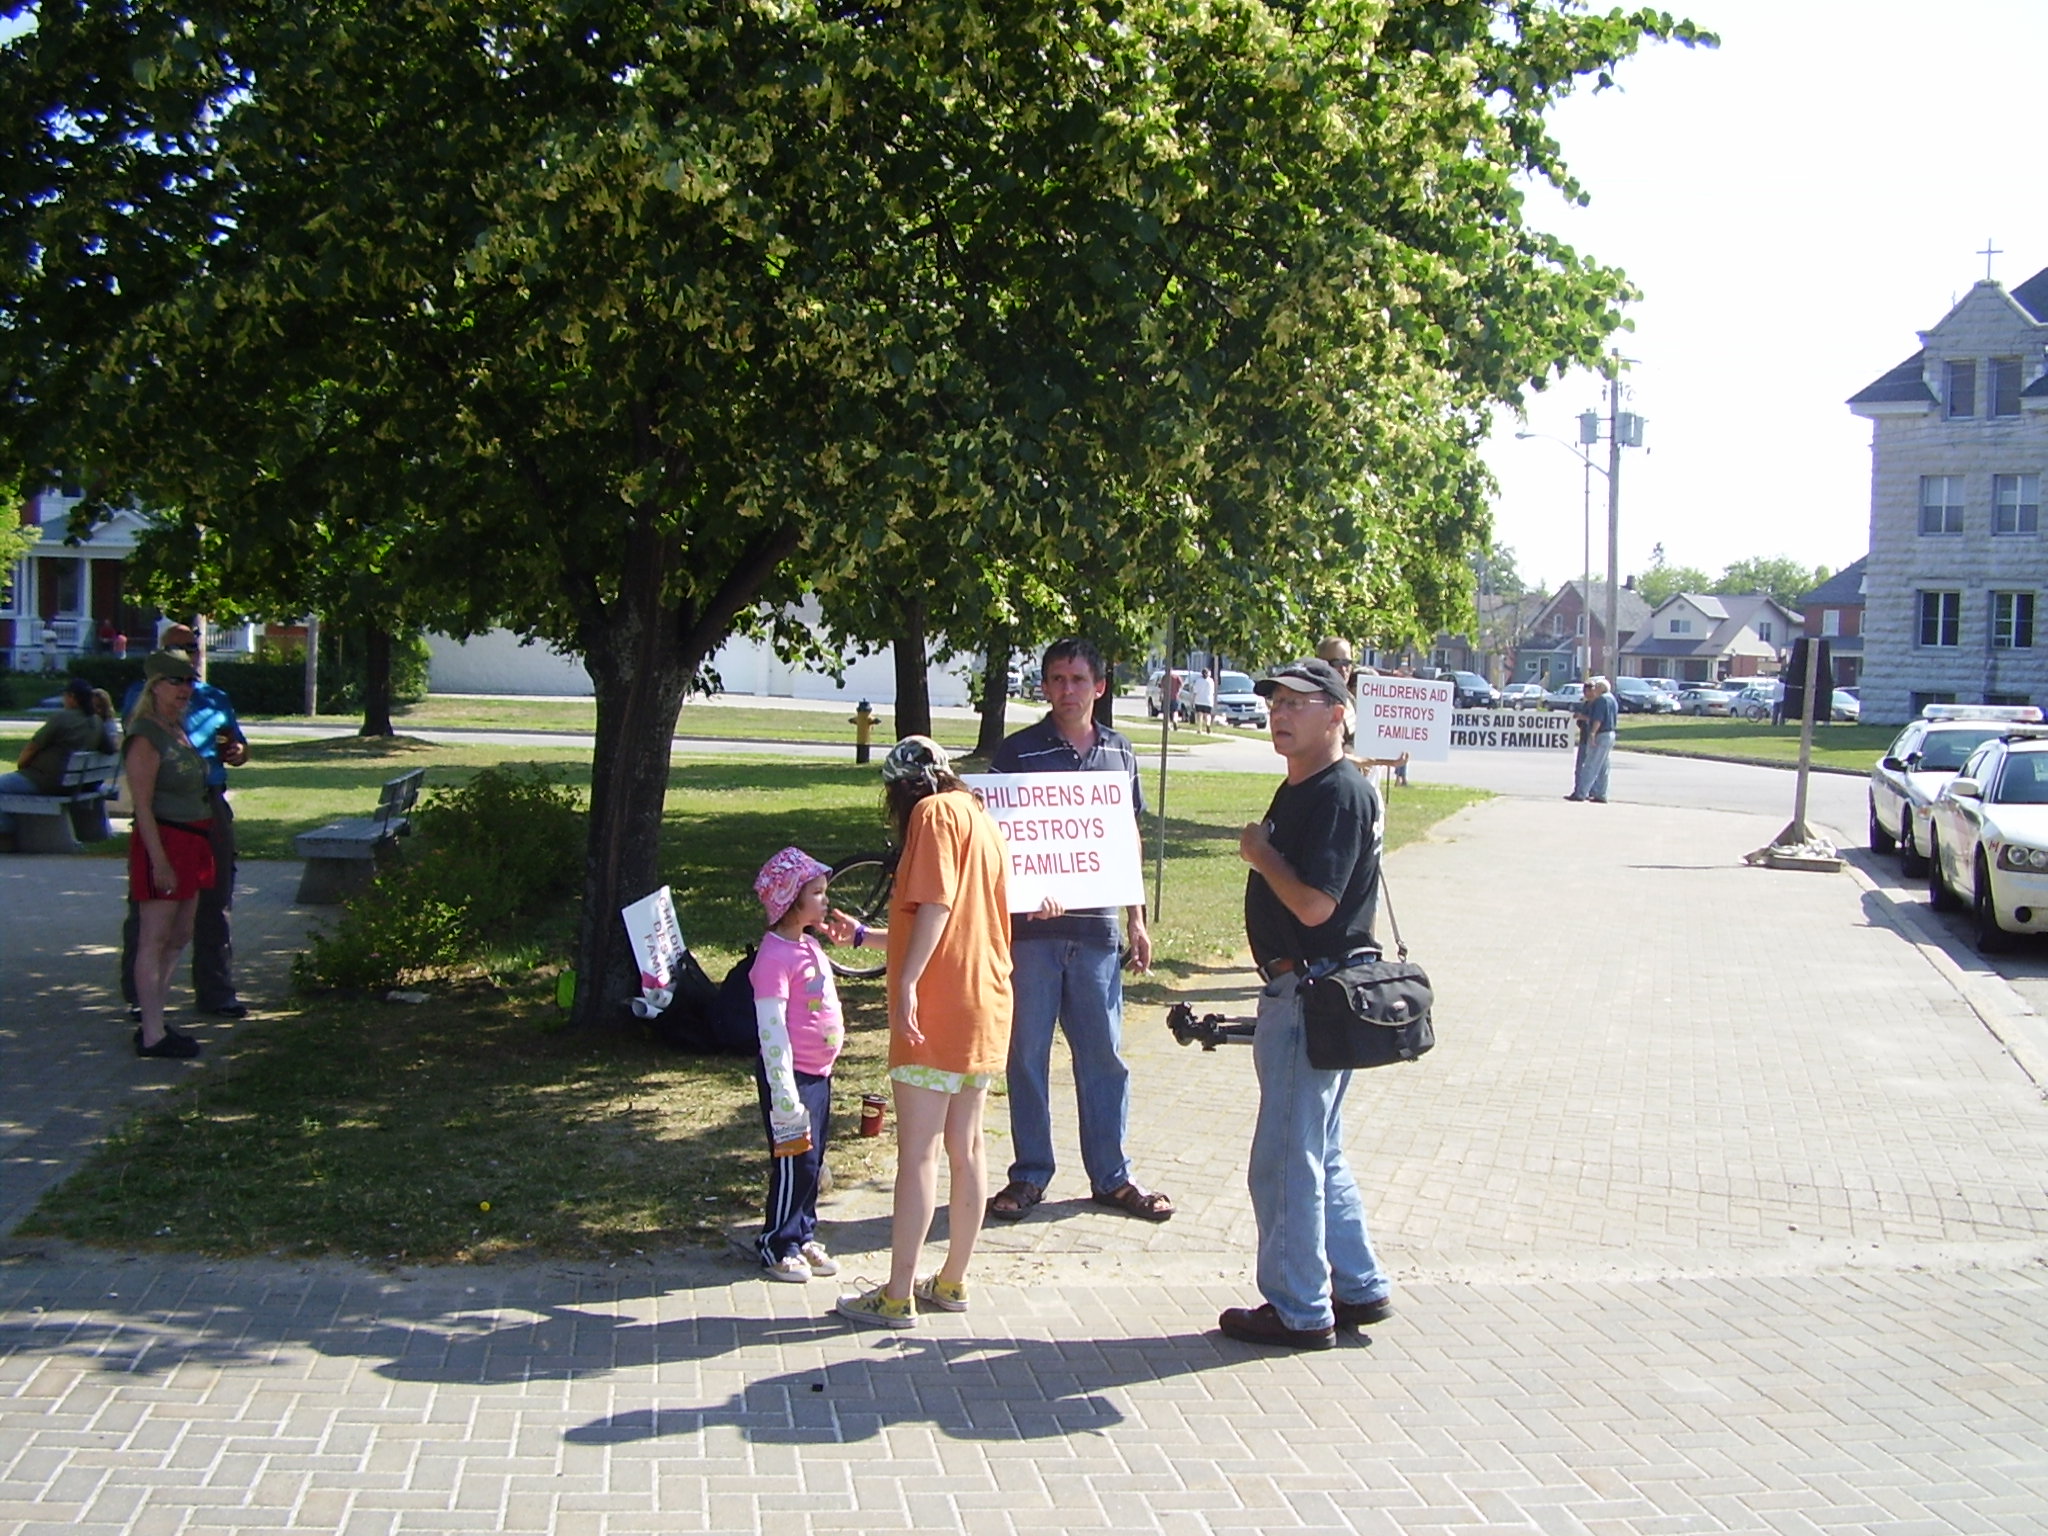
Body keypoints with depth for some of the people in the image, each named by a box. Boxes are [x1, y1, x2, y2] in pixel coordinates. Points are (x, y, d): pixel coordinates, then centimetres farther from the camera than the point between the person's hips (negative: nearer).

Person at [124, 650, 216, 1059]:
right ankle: (152, 1035, -2)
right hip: (162, 841, -10)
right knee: (154, 941, -5)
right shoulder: (145, 738, -13)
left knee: (179, 938, 13)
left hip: (192, 842, 10)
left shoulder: (180, 730, 15)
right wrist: (160, 860, -21)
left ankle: (153, 1022, 22)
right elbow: (142, 805, -18)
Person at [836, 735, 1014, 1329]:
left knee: (917, 1152, -5)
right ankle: (952, 1283, 21)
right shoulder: (980, 818, 20)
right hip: (985, 1009, 9)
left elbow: (936, 905, -19)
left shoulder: (934, 813, -6)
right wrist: (869, 936, 35)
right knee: (966, 1148, 13)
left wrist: (906, 983, -24)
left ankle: (898, 1296, -2)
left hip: (938, 1008, -9)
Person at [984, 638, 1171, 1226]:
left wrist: (1137, 922, 13)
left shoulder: (1119, 754, 10)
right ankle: (1030, 1175, 16)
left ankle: (1111, 1176, 18)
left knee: (1104, 1054, 8)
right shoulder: (1017, 752, -2)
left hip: (1097, 927, 3)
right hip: (1033, 927, -3)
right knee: (1028, 1052, 5)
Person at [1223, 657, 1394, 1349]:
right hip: (1295, 990, 11)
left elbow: (1314, 904, -24)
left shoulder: (1340, 795, -18)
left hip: (1313, 996, -11)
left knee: (1286, 1159, -2)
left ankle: (1298, 1311, 9)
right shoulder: (1296, 790, 14)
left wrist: (1261, 853, -12)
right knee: (1320, 1154, 18)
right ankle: (1359, 1289, 28)